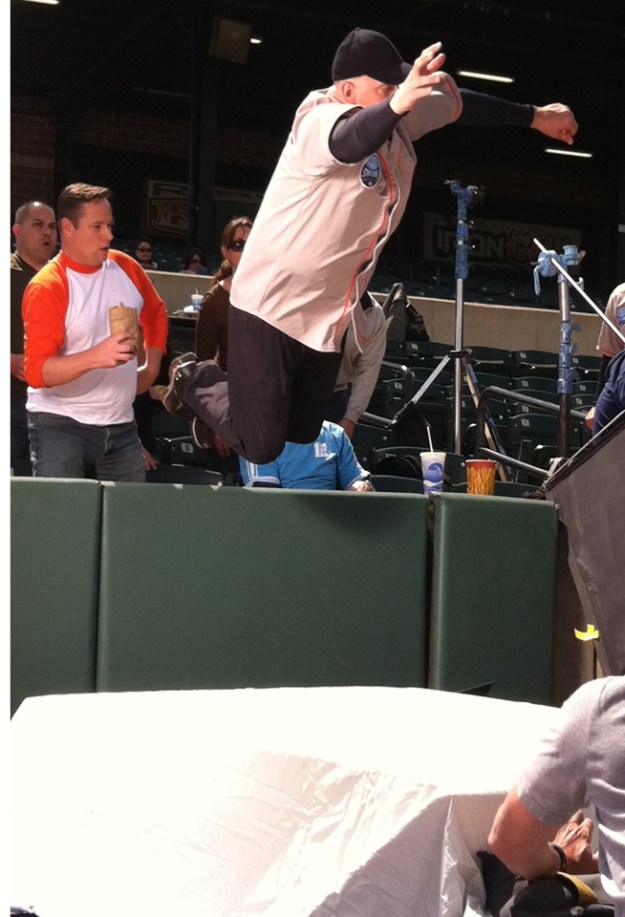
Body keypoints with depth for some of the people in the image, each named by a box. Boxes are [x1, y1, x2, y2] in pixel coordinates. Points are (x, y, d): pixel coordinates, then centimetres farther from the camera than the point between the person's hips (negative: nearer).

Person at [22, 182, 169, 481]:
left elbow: (156, 313, 27)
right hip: (61, 424, -5)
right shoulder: (46, 288, -12)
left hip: (121, 425, 5)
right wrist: (95, 357, -34)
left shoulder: (125, 267, 6)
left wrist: (151, 366, 15)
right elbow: (36, 371, -21)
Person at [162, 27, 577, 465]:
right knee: (261, 445, -6)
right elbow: (351, 142, -47)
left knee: (302, 439, 14)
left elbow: (457, 102, 21)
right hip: (272, 309, -8)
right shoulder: (322, 120, -23)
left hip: (329, 321, 8)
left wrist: (534, 117, 28)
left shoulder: (403, 120, 2)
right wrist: (398, 104, -68)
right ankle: (196, 380, 23)